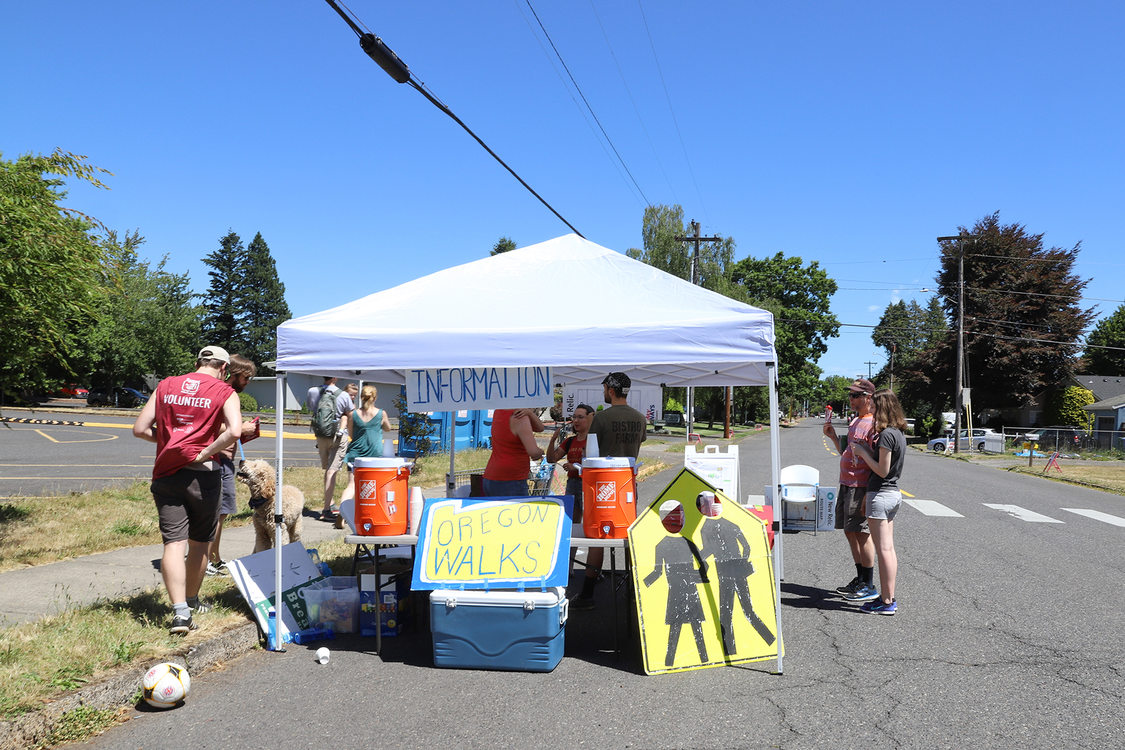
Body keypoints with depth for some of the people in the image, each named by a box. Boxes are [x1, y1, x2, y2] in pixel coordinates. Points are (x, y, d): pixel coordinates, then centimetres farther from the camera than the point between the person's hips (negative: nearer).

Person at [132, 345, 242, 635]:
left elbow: (140, 429, 9)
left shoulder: (166, 386, 10)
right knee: (199, 543, 16)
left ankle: (180, 612, -13)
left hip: (165, 473, 2)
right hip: (202, 475, -2)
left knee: (174, 543, -2)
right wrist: (205, 453, -10)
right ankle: (191, 602, 32)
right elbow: (234, 431, -19)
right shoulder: (224, 392, -2)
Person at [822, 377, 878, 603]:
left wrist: (868, 493, -23)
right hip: (846, 483, 10)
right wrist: (833, 436, 11)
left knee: (861, 533, -4)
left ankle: (869, 586, 5)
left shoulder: (873, 423, -14)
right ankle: (860, 580, 26)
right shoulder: (855, 421, 16)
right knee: (849, 531, 15)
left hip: (860, 486, -10)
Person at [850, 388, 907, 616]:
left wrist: (863, 452, -9)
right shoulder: (899, 433, 12)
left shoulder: (886, 435, -17)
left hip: (881, 495, -9)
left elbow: (882, 470, -18)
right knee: (889, 549, 13)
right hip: (893, 494, 10)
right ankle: (888, 597, 19)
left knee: (884, 550, -4)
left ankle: (887, 602, 0)